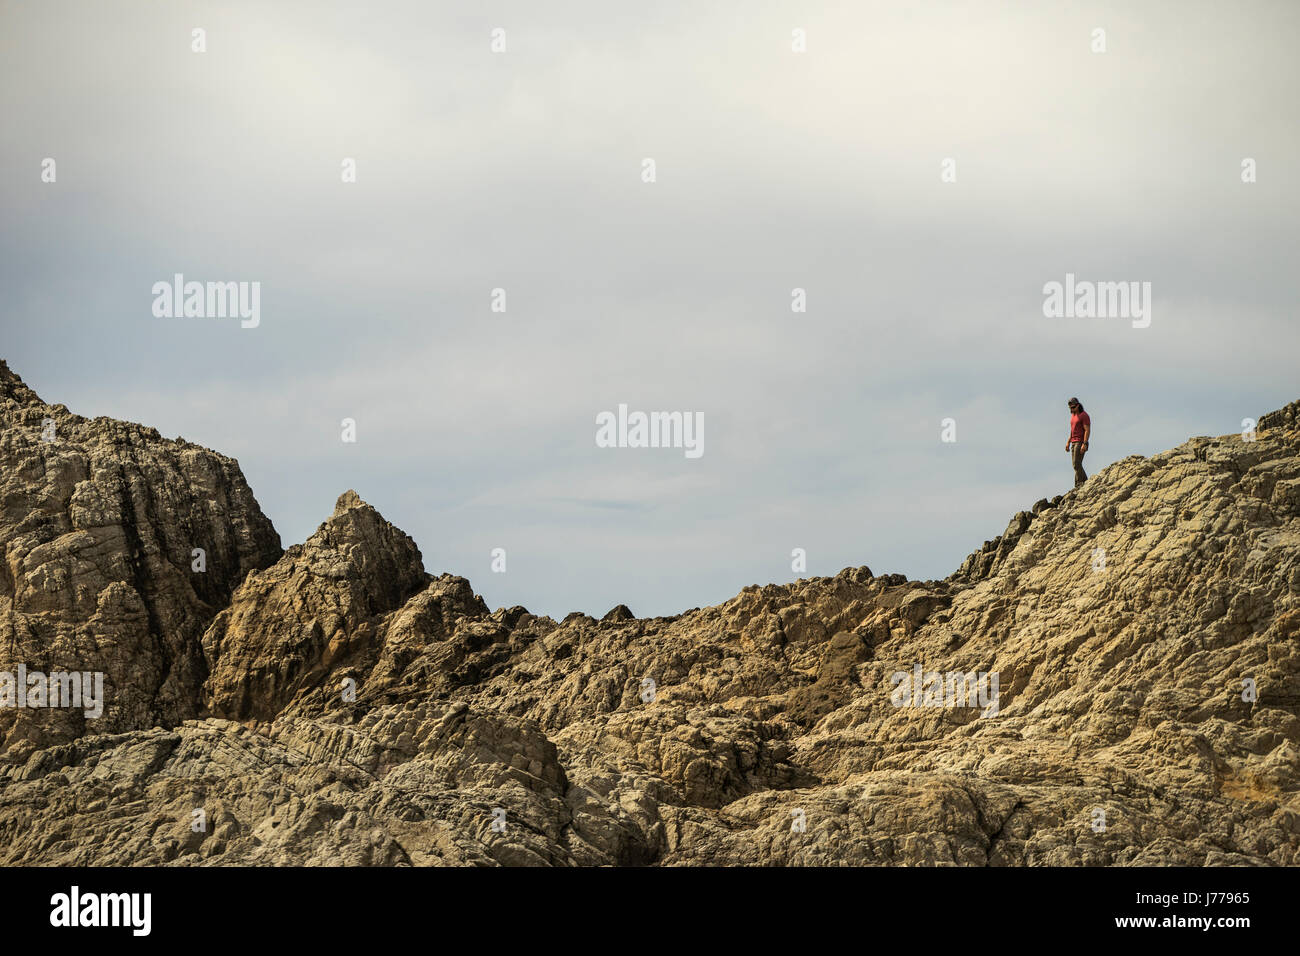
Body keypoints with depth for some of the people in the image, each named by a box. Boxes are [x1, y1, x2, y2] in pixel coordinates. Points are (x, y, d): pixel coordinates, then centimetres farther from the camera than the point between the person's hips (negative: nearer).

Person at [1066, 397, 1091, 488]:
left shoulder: (1084, 415, -11)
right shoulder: (1073, 415, 17)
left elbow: (1087, 430, -17)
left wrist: (1084, 444, -24)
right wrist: (1068, 442, 18)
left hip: (1081, 442, -9)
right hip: (1074, 442, 9)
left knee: (1077, 464, -14)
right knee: (1076, 464, 6)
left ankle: (1078, 485, -15)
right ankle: (1085, 482, 10)